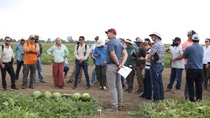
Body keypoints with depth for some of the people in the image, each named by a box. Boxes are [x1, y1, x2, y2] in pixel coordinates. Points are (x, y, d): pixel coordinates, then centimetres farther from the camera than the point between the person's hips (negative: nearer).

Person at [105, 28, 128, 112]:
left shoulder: (110, 42, -14)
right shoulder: (119, 42, 14)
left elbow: (113, 55, -24)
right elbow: (125, 54, 10)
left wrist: (118, 64, -13)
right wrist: (122, 64, -1)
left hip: (112, 66, -9)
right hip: (117, 66, 9)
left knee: (112, 86, -5)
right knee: (118, 85, 16)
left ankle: (114, 106, -3)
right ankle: (119, 103, 26)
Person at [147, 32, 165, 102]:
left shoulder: (156, 44, -18)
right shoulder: (162, 44, 13)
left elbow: (149, 56, -17)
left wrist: (149, 58, 3)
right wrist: (152, 57, 2)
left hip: (155, 65, -9)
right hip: (161, 64, 9)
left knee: (155, 83, -2)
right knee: (160, 82, 15)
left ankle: (156, 99, 3)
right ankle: (161, 97, 22)